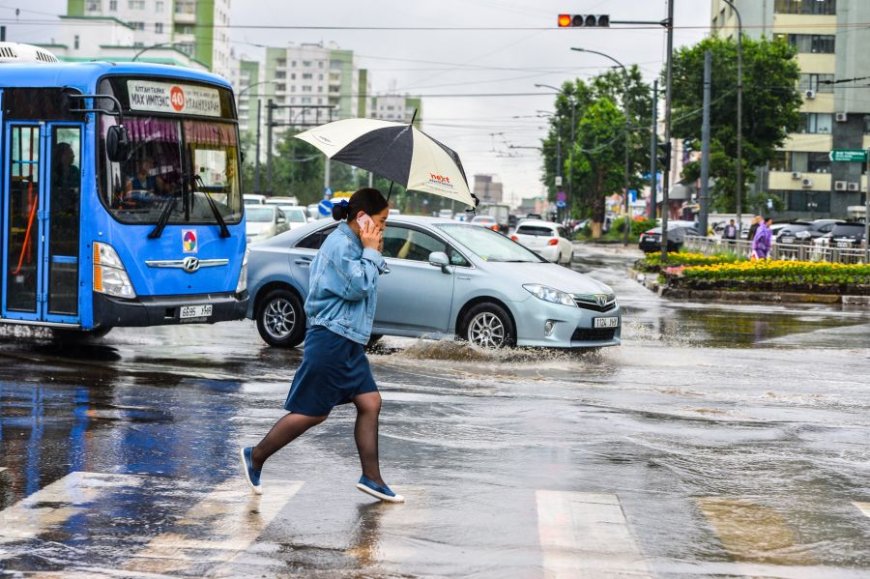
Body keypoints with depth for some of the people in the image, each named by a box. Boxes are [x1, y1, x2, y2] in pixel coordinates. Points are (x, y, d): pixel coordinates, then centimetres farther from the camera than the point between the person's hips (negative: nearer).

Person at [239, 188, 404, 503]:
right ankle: (255, 457, 11)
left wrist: (374, 254, 6)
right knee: (311, 412, -2)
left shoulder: (353, 244, 15)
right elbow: (357, 287, -20)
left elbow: (365, 284, 18)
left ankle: (371, 477, 8)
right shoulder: (340, 243, -16)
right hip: (331, 340, -10)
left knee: (370, 402, 4)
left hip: (348, 342, 10)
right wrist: (371, 252, -11)